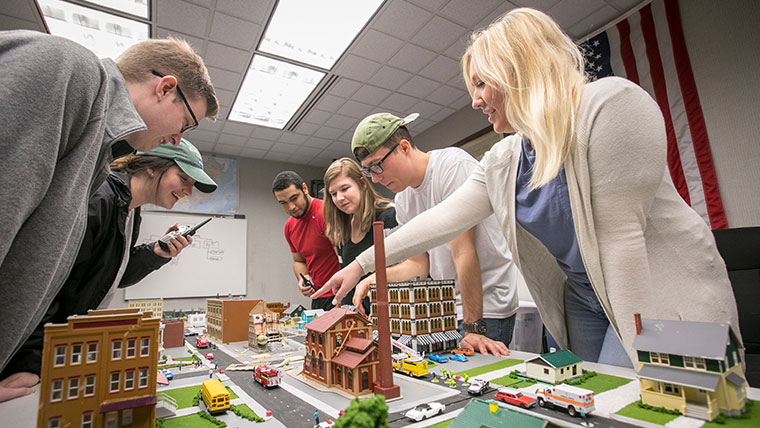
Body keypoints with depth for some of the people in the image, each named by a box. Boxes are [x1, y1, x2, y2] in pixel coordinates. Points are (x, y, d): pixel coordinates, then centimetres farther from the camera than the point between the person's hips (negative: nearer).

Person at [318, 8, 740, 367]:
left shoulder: (612, 104, -21)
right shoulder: (500, 161, -1)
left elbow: (620, 234, -24)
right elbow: (441, 220, -2)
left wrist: (641, 354, -19)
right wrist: (361, 264, -2)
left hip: (665, 296, -5)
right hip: (583, 300, 6)